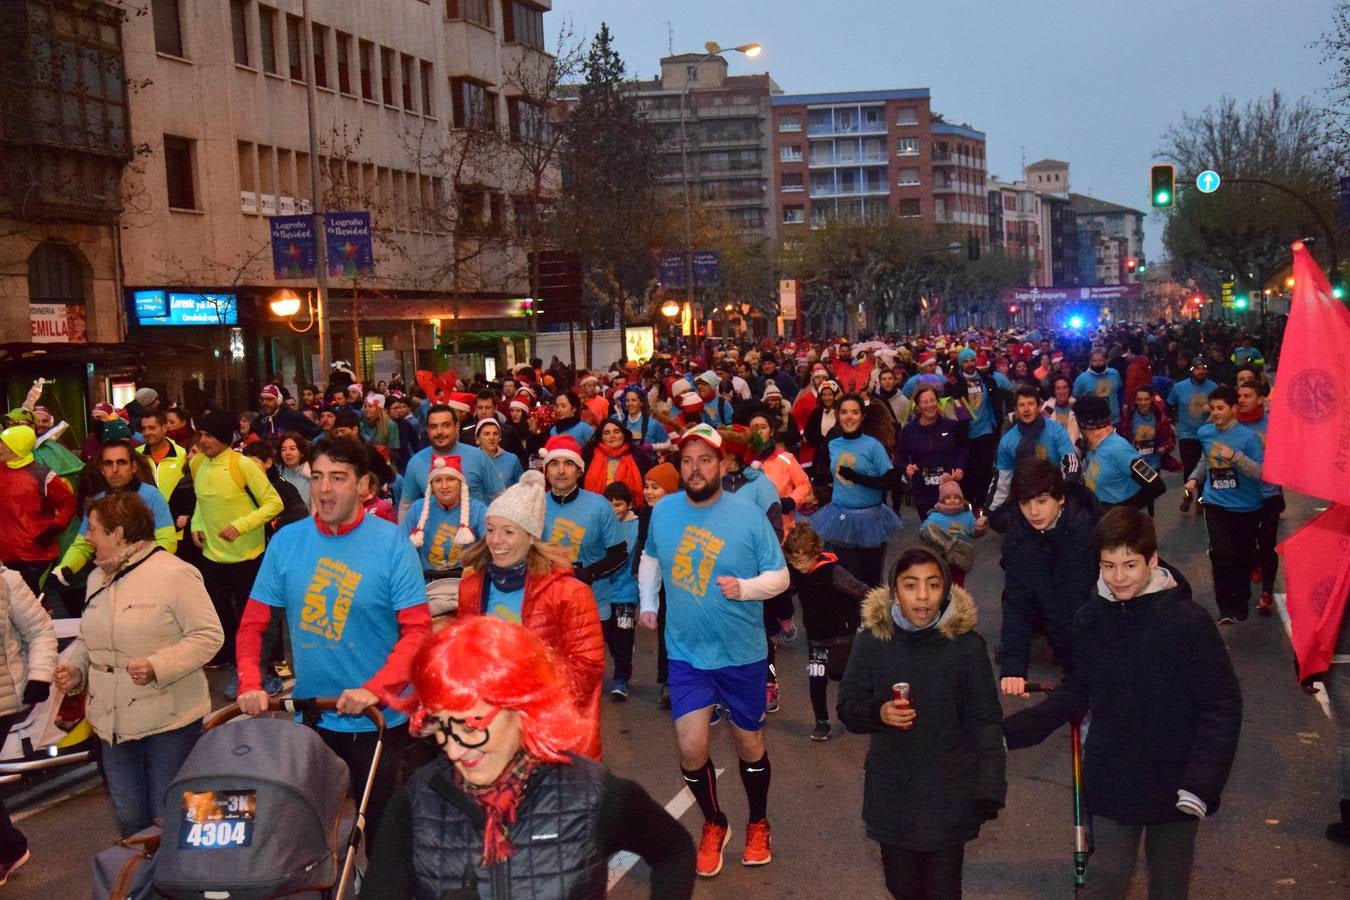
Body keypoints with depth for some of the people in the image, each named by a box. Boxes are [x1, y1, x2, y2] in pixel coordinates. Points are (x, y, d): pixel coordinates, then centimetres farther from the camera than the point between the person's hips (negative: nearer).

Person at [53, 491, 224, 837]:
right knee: (128, 817, 14)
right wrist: (76, 668, 3)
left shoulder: (173, 574, -14)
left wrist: (157, 666, -25)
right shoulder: (97, 578, 11)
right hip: (113, 722, 7)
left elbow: (209, 635, -15)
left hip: (169, 720, -7)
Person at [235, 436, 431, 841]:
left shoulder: (391, 542, -12)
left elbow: (417, 630, -16)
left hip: (378, 720, -3)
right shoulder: (286, 541, -2)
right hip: (309, 717, 3)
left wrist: (375, 689, -28)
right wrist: (250, 684, -14)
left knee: (381, 826, 13)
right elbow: (253, 622, 2)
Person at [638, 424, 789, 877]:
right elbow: (651, 557, 18)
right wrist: (647, 601, 11)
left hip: (741, 653, -2)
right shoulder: (663, 510, -3)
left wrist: (745, 587, -27)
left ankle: (758, 825, 39)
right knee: (691, 748, -5)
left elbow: (780, 576, -9)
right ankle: (714, 825, 24)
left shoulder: (749, 515, -13)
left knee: (749, 744, 13)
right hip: (686, 653, 2)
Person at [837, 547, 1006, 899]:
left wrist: (991, 786, -14)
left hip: (948, 793, -1)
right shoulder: (871, 640, -7)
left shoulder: (966, 645, -10)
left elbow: (985, 721, -5)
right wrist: (878, 712, -20)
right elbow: (847, 706, 1)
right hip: (892, 792, 2)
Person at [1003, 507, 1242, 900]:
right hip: (1112, 781, 2)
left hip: (1174, 783, -2)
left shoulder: (1188, 621, -17)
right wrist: (1009, 732, -2)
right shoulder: (1091, 618, -5)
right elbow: (1076, 692, 5)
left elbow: (1222, 709, -15)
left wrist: (1201, 784, -25)